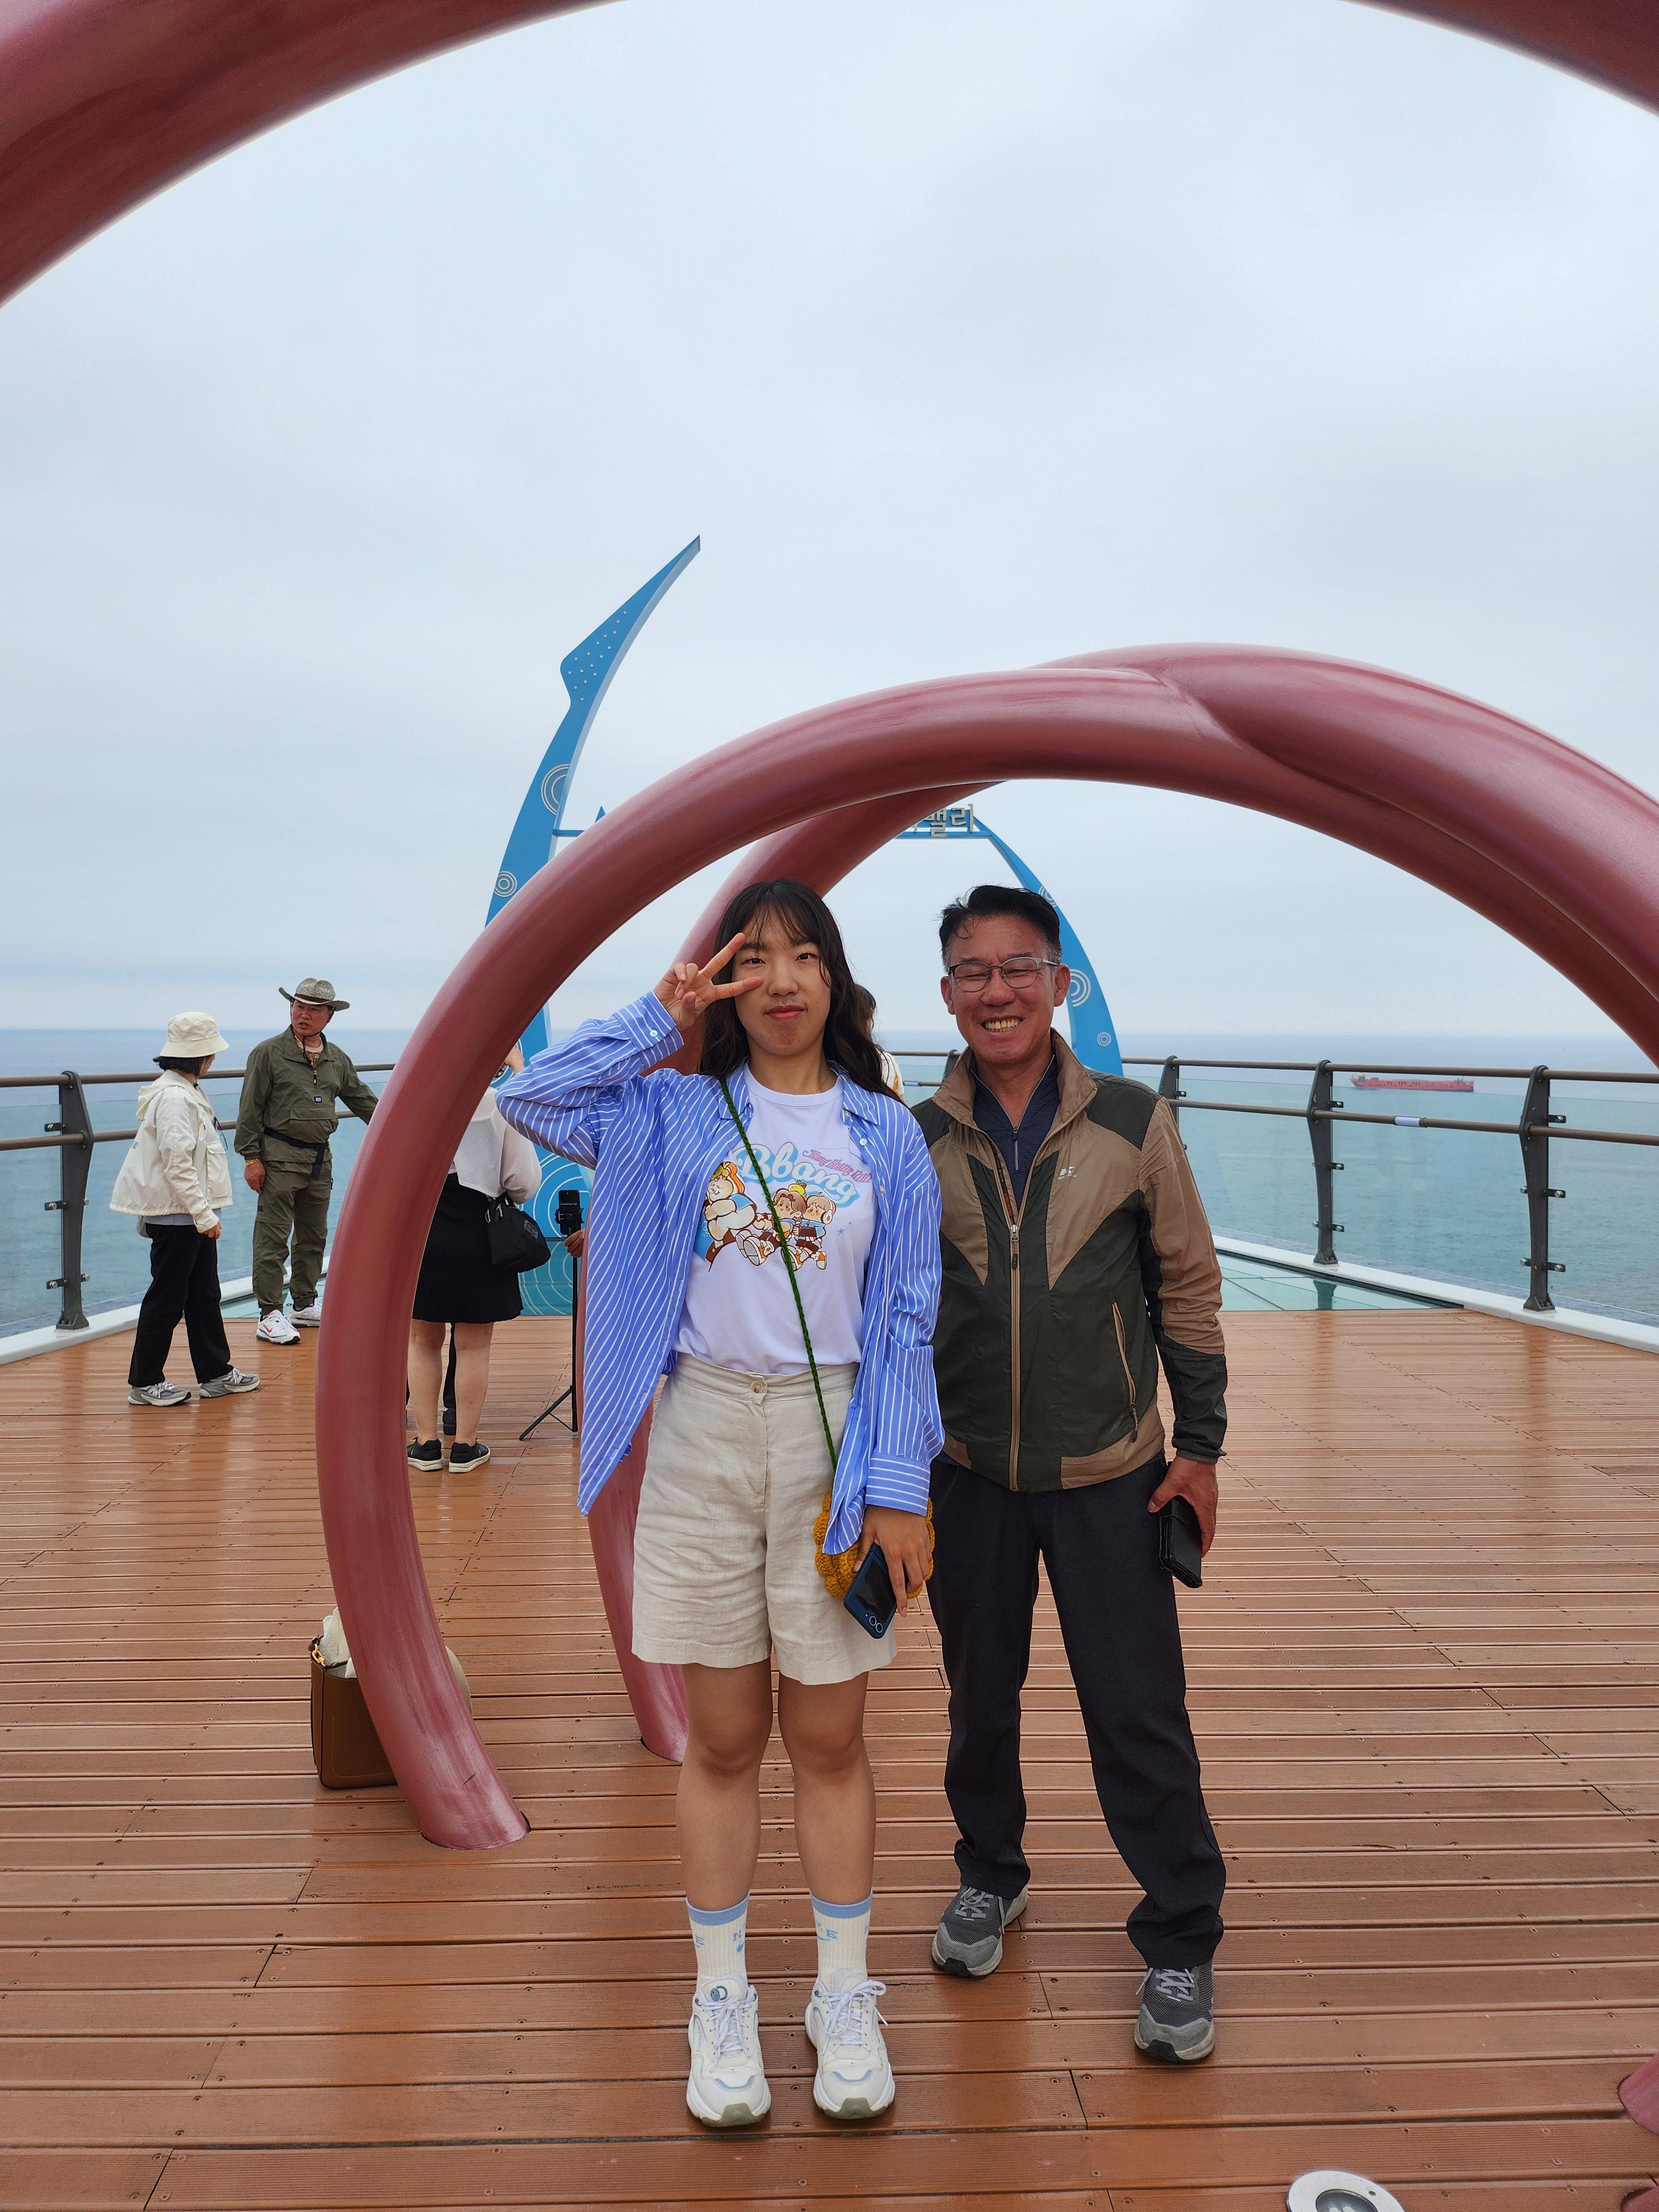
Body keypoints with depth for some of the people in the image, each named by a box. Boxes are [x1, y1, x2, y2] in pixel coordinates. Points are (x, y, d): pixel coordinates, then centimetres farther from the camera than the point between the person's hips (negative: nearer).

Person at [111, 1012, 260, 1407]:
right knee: (167, 1298, 0)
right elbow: (177, 1164, -24)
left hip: (192, 1212, 10)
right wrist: (203, 1214, -23)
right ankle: (143, 1383, 11)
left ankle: (216, 1373, 24)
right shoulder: (174, 1097, -20)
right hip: (176, 1214, -10)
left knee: (204, 1293, 15)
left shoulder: (187, 1092, 13)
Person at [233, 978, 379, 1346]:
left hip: (320, 1158, 6)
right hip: (280, 1156, -6)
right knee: (273, 1238, -5)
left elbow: (363, 1100, 21)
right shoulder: (269, 1053, -4)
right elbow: (251, 1109, -6)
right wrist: (252, 1158, -11)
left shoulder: (337, 1059, 11)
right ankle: (270, 1315, -1)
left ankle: (305, 1305, 25)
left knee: (314, 1236, 13)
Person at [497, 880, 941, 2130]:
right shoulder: (678, 1115, 5)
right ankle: (724, 2001, 28)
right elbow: (529, 1100, -6)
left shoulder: (886, 1136, 3)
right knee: (723, 1740, 11)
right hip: (703, 1433, 1)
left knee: (828, 1741, 10)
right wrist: (660, 1020, -5)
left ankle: (845, 2001, 28)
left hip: (833, 1439, 0)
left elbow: (906, 1322, 1)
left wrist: (898, 1488, -5)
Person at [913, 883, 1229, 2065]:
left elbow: (1188, 1287, 3)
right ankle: (990, 1876, 41)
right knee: (980, 1697, 17)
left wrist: (1201, 1444, 1)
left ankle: (1180, 1946, 22)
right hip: (967, 1470, 2)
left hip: (1109, 1473, -1)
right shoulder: (915, 1142, -1)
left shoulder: (1134, 1124, -4)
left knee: (1139, 1715, 3)